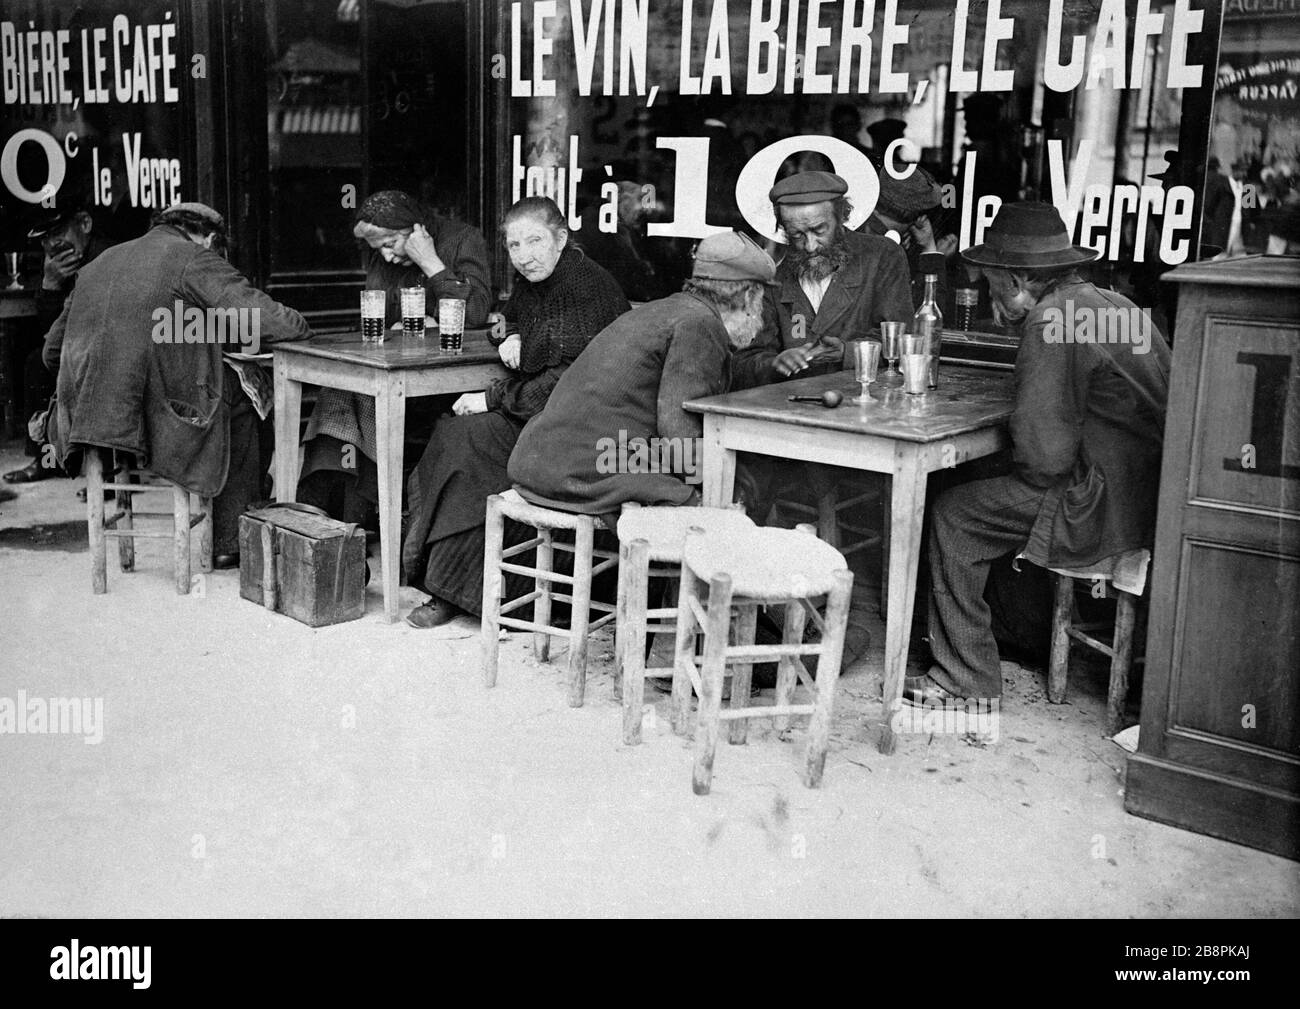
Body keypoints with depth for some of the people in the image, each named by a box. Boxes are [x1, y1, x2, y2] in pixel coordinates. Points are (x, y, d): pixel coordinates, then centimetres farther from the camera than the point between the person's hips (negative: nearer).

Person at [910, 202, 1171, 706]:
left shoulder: (1050, 320, -18)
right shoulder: (1112, 303, 12)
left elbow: (1045, 452, -22)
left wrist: (1025, 475, -2)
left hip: (1102, 506, -10)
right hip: (1147, 491, 10)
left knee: (952, 515, -3)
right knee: (986, 489, 21)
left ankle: (966, 674, 8)